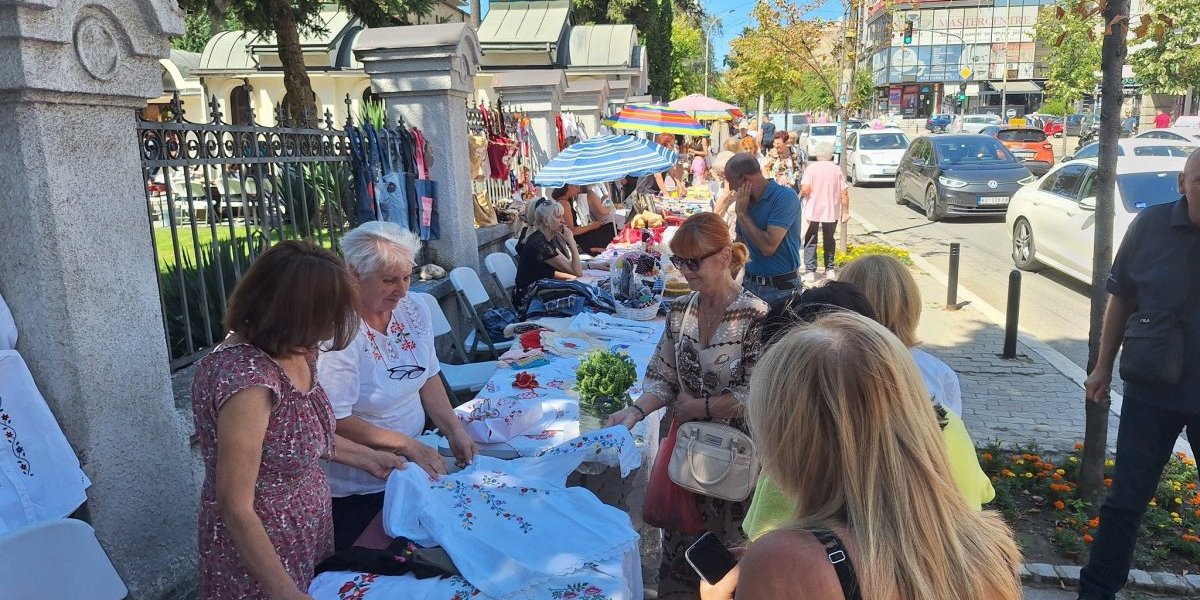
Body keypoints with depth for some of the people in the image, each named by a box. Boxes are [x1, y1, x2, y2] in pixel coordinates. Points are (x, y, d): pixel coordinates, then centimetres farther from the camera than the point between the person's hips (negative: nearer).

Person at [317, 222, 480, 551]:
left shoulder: (414, 309, -3)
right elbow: (336, 421, -25)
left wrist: (454, 431, -5)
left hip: (411, 468, 7)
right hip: (356, 489, -6)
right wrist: (407, 445, -23)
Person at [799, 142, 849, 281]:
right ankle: (830, 270, 20)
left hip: (812, 211, -3)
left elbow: (805, 189, -19)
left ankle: (810, 271, -1)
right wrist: (846, 212, 4)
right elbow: (844, 193, -3)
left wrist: (801, 194, 3)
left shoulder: (811, 168, -8)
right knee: (829, 240, 19)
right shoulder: (837, 169, -1)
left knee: (810, 242, 6)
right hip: (832, 212, 3)